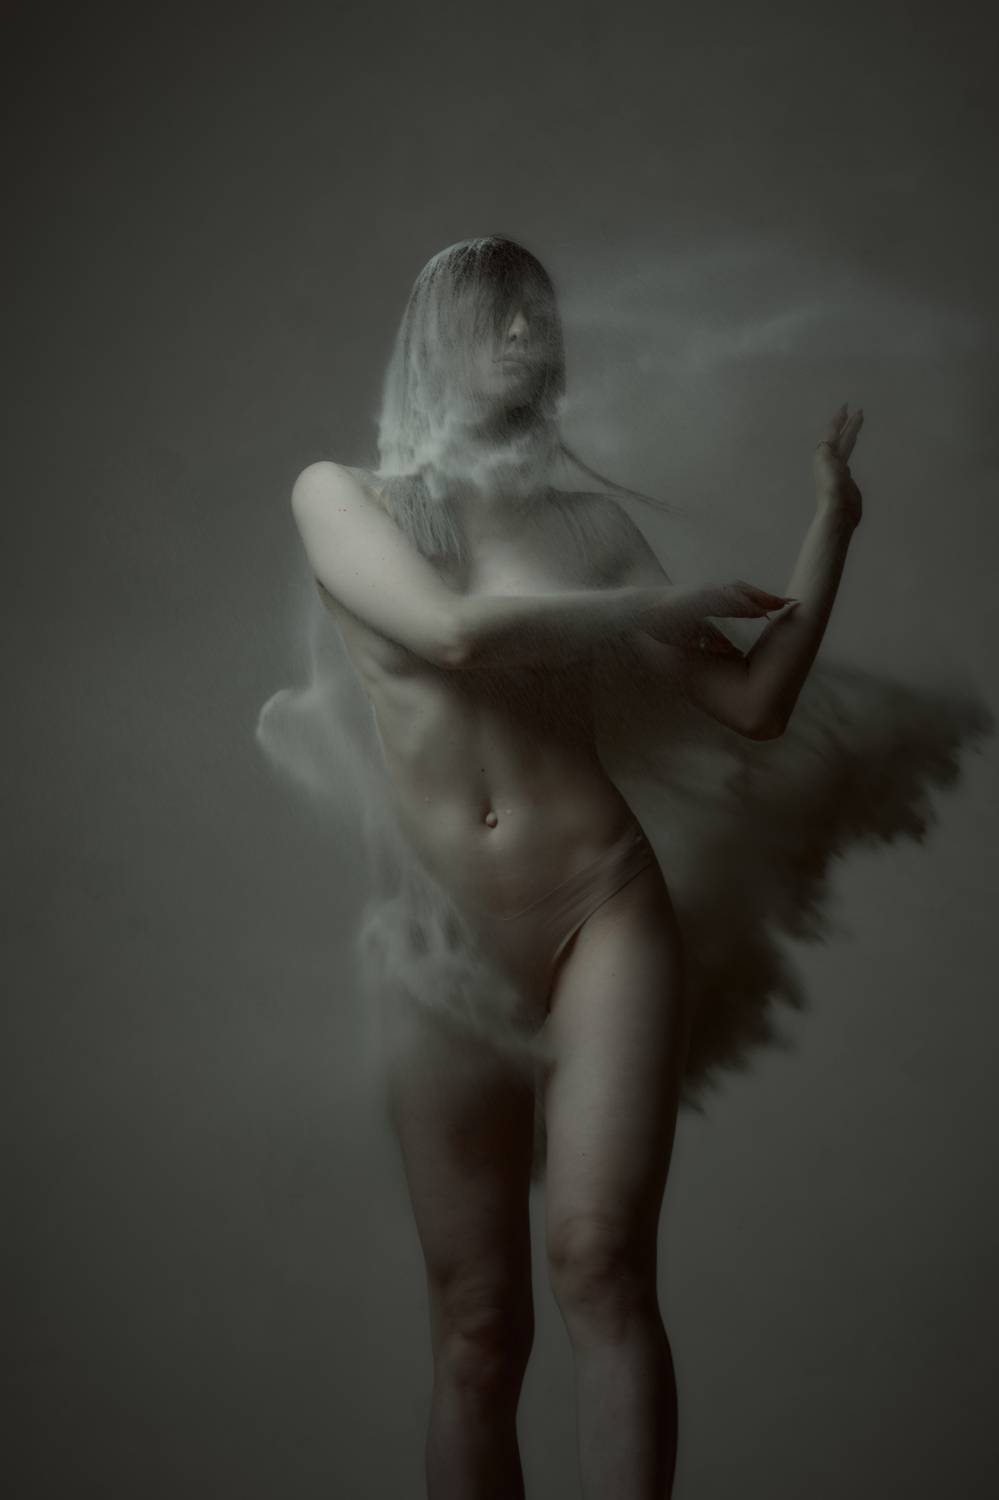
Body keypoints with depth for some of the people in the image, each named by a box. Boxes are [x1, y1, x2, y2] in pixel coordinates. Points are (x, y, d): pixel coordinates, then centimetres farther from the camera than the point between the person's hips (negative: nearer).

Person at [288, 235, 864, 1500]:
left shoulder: (588, 521, 10)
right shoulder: (340, 491, 6)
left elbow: (753, 704, 10)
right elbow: (454, 631, -13)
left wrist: (832, 522, 5)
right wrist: (670, 603, -3)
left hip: (603, 909, 0)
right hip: (440, 946, 0)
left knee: (599, 1256, -14)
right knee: (476, 1323, 3)